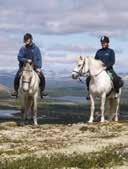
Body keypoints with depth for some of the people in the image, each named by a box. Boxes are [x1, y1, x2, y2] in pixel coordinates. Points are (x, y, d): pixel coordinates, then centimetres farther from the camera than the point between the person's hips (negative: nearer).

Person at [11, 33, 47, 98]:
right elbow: (19, 57, -3)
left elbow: (39, 58, -2)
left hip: (34, 66, 0)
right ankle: (15, 90, -5)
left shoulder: (36, 48, -1)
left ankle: (42, 91, 1)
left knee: (42, 77, -17)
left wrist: (38, 67, -15)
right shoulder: (22, 49, -1)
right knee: (17, 77, -22)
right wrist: (26, 60, -20)